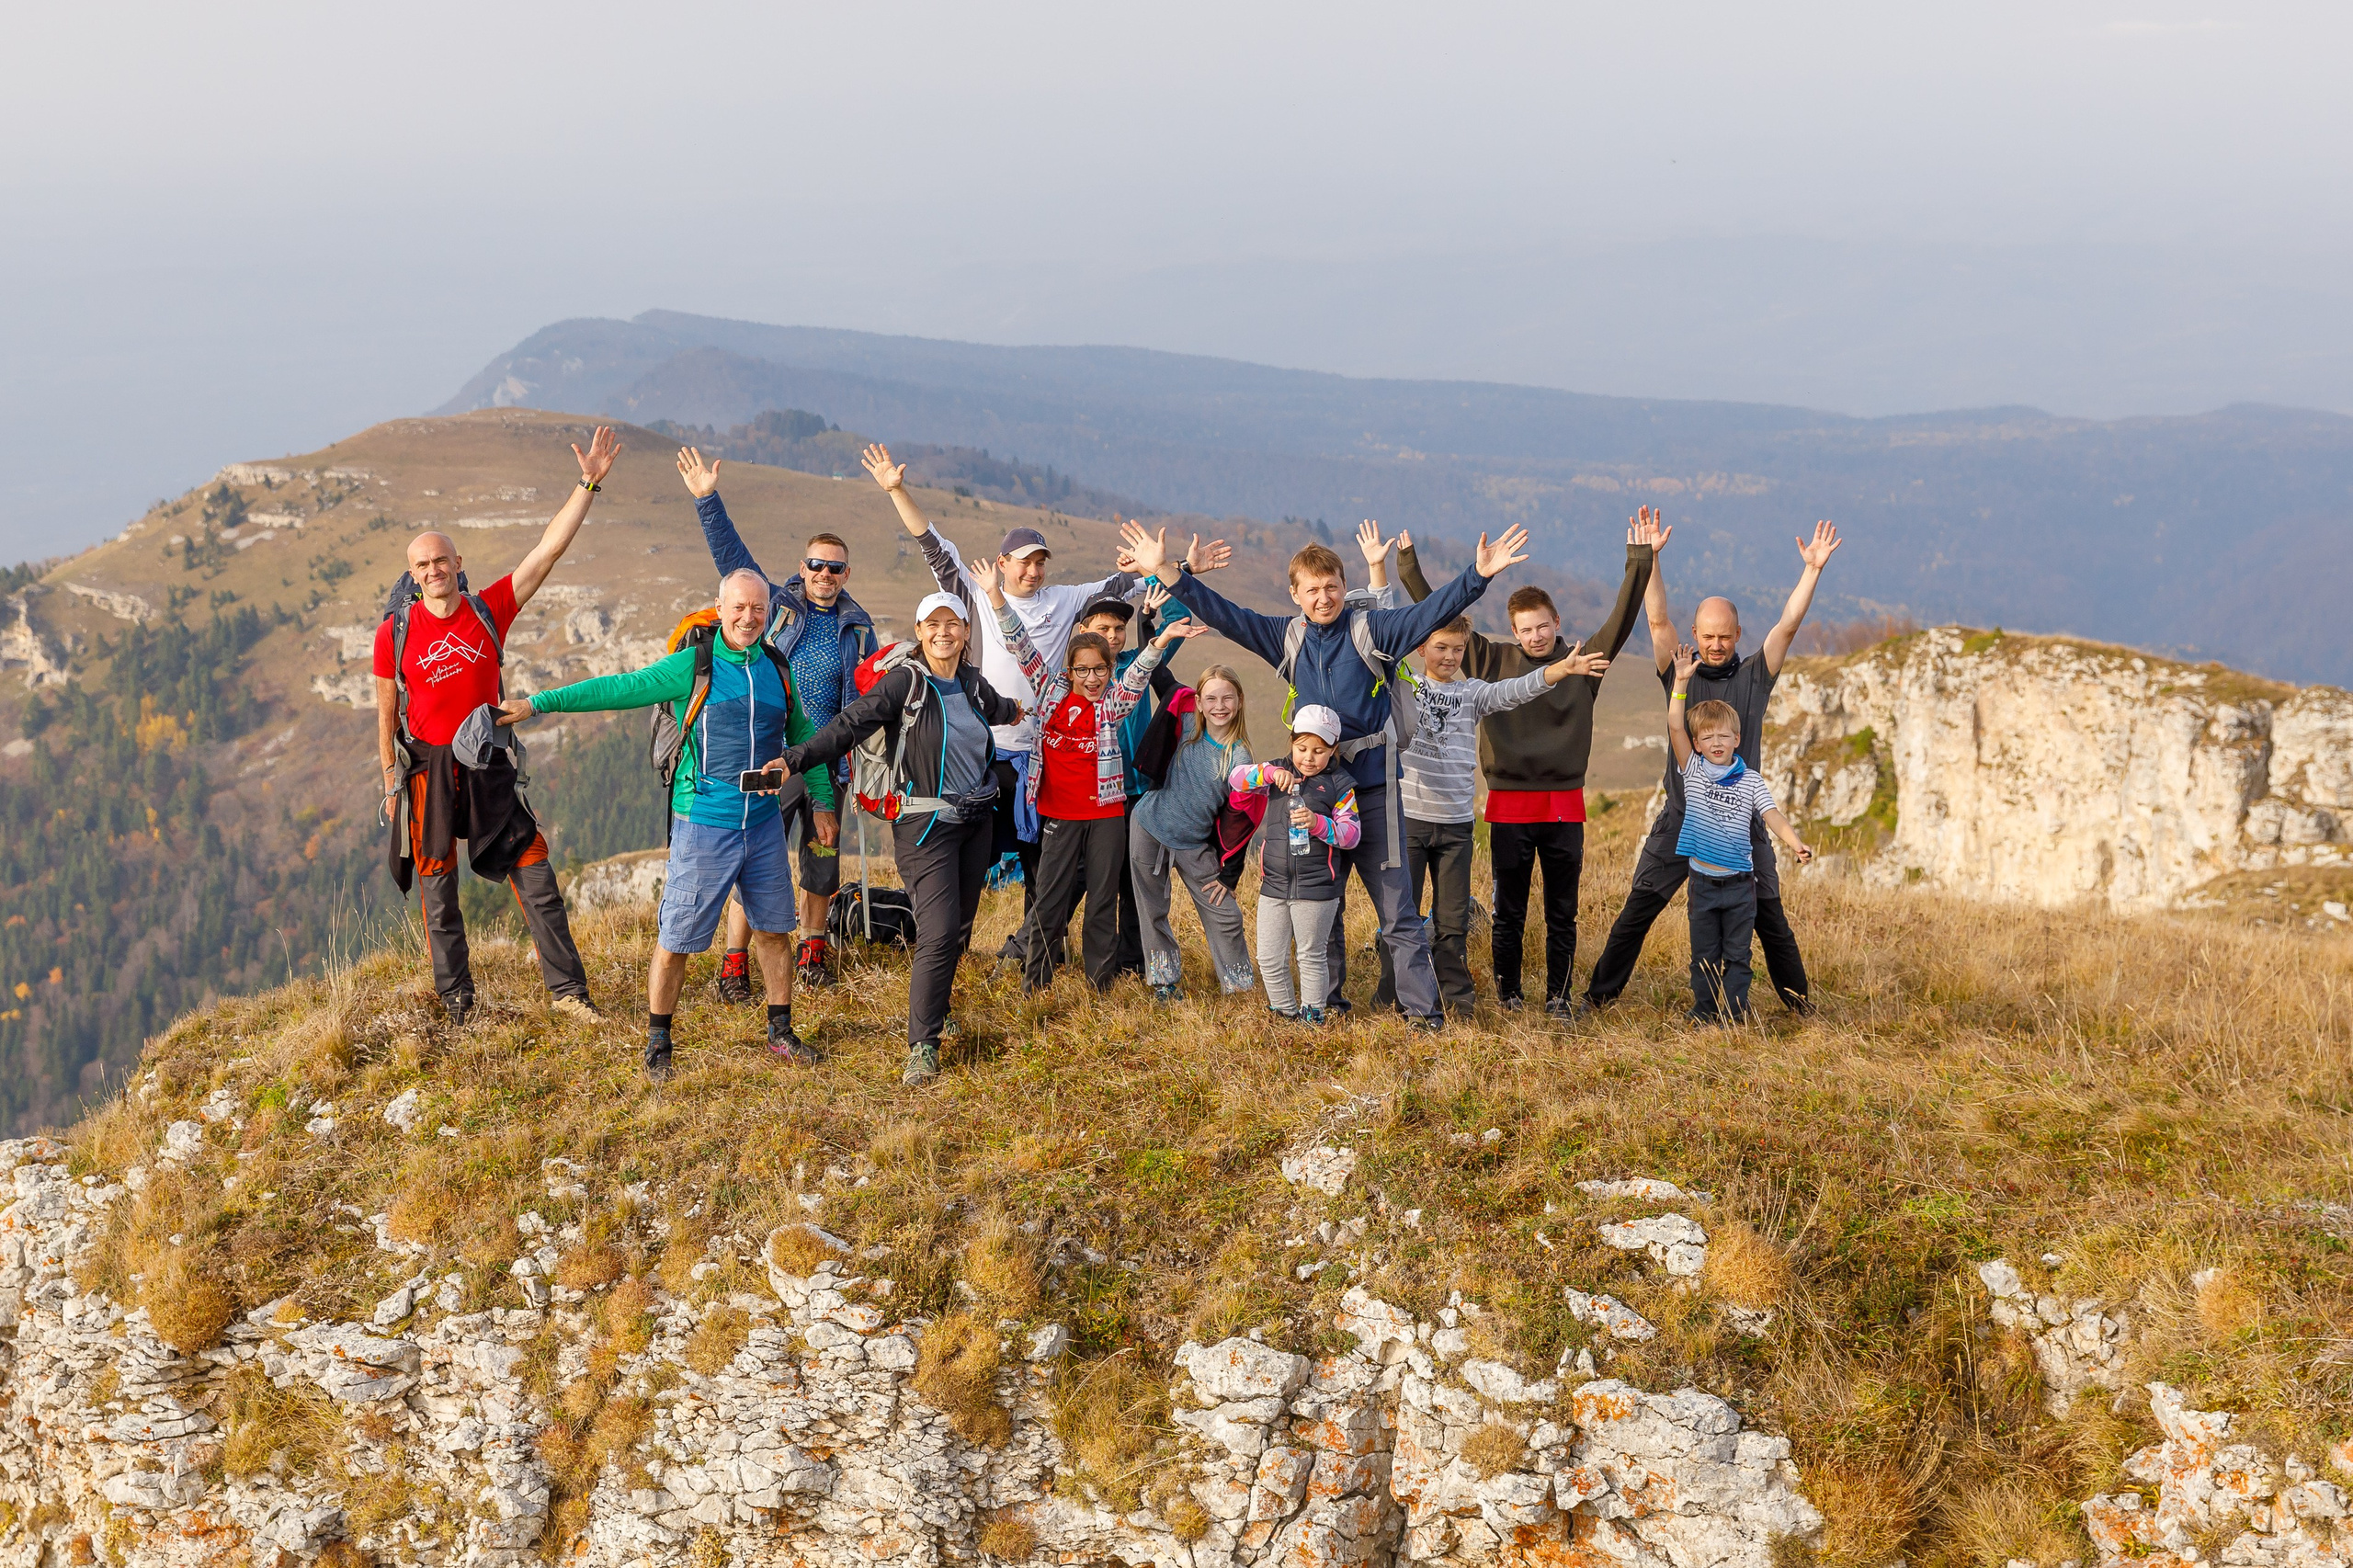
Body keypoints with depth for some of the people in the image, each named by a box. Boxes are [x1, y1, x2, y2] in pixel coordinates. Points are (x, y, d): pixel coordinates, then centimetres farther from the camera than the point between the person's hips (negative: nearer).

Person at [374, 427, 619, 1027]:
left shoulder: (490, 610, -1)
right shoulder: (394, 633, -3)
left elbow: (550, 549, -5)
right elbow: (387, 713, 4)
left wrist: (588, 484, -11)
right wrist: (392, 785, 4)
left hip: (488, 765, 1)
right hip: (427, 769, -1)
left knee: (536, 878, 0)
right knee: (438, 891, 4)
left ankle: (568, 989, 8)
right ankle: (456, 1004, 15)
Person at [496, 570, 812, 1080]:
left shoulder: (777, 668, 6)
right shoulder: (692, 665, -8)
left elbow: (803, 734, 20)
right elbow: (619, 688, -9)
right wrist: (539, 702, -13)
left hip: (763, 823, 4)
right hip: (704, 823, -4)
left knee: (774, 930, 13)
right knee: (675, 940, -1)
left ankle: (781, 1033, 28)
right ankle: (658, 1043, 15)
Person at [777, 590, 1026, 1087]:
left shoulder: (974, 684, 8)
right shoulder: (905, 681, -11)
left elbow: (999, 709, 33)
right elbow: (852, 724, -21)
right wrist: (794, 760, -33)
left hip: (975, 820, 6)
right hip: (926, 823, -6)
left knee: (960, 927, 10)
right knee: (939, 933, -14)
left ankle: (936, 1008, 31)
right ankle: (922, 1046, -8)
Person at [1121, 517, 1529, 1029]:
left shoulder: (1374, 630, -5)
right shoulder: (1287, 637, 6)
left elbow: (1433, 610, -15)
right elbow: (1224, 614, 6)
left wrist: (1479, 575, -31)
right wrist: (1168, 573, -3)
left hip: (1372, 784, -4)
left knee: (1397, 908, -5)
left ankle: (1422, 1010, -3)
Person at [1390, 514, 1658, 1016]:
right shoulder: (1493, 660, 3)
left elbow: (1621, 619, -3)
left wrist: (1639, 566, -12)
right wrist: (1409, 569, 1)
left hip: (1564, 806, 0)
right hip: (1509, 806, 0)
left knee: (1563, 912, 5)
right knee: (1508, 910, 6)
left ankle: (1559, 996, 13)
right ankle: (1507, 995, 15)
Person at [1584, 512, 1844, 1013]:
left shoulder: (1754, 677, 4)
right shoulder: (1679, 673, 3)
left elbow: (1788, 624, -4)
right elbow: (1657, 619, -7)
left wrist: (1813, 571, -12)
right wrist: (1650, 559, -18)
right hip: (1681, 818, 0)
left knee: (1768, 916, 5)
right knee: (1637, 911, -1)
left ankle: (1797, 998, 18)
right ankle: (1600, 992, 7)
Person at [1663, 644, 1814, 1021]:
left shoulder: (1751, 781, 2)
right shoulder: (1693, 771, 1)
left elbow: (1772, 816, -7)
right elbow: (1675, 727, -7)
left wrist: (1795, 843, -25)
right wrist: (1682, 680, -13)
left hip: (1739, 883, 0)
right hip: (1703, 883, 0)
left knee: (1737, 956, 5)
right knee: (1704, 956, 7)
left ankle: (1736, 1014, 9)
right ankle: (1704, 1013, 15)